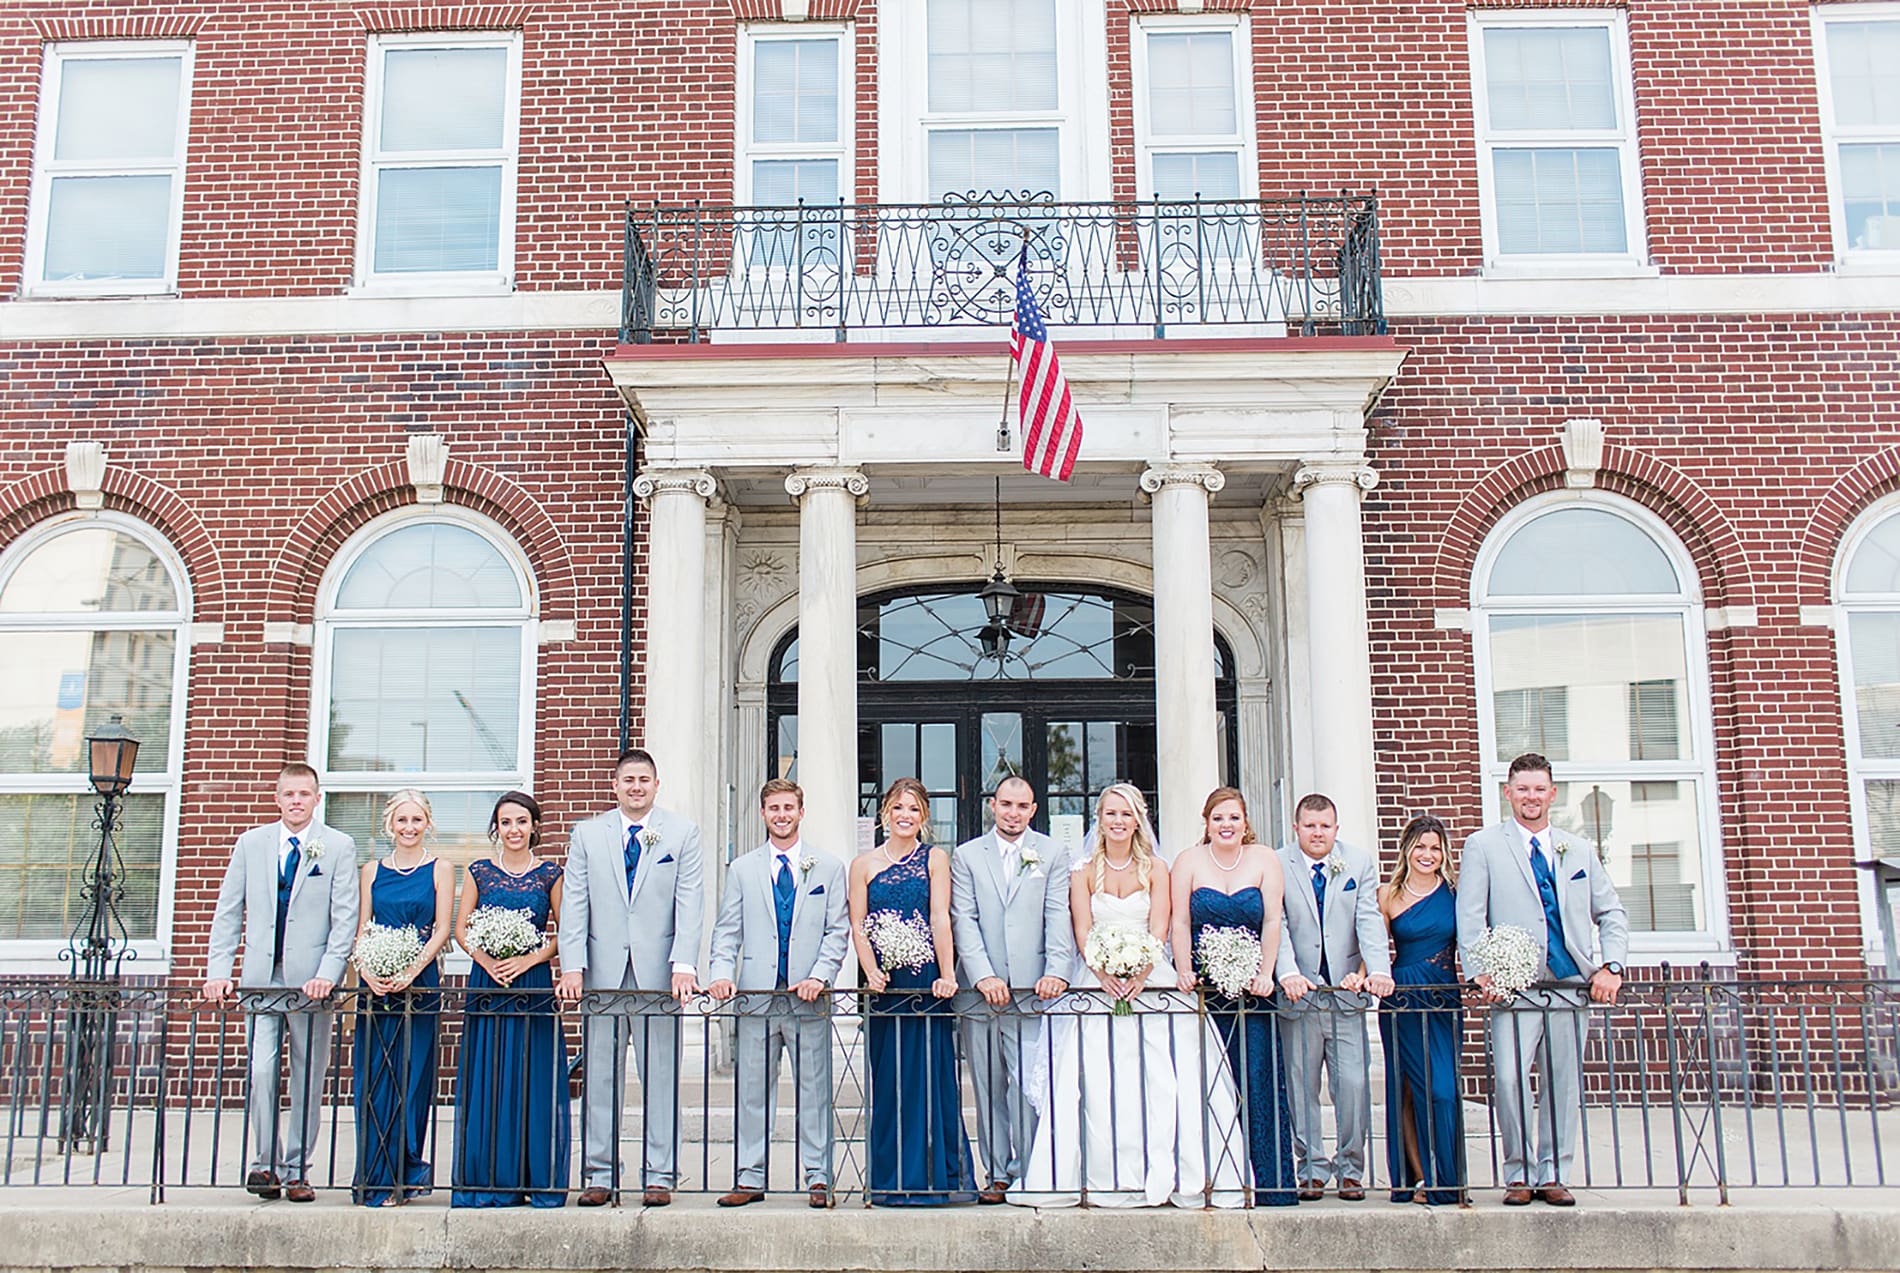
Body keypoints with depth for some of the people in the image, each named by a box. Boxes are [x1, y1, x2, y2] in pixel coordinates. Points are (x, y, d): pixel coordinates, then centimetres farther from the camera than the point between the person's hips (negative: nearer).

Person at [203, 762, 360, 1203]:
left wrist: (327, 974, -13)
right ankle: (265, 1164, 9)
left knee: (307, 1080, 4)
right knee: (261, 1072, -6)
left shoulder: (338, 847, 2)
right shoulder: (251, 843, 10)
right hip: (260, 979, 2)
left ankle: (295, 1172, 14)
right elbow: (228, 912, 10)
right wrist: (218, 971, 1)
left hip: (311, 980, -1)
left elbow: (345, 918, -3)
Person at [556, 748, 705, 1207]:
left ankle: (658, 1176, 8)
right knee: (600, 1075, 5)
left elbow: (690, 905, -1)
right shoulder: (587, 834, 10)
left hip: (659, 973, -1)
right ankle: (601, 1175, 14)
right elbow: (575, 905, 5)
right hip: (602, 972, 2)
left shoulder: (682, 833, 6)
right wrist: (572, 966, -6)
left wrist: (683, 965, -12)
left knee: (660, 1075, 2)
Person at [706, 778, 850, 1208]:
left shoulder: (829, 868, 8)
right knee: (752, 1090, 5)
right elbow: (727, 930, 8)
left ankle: (818, 1178, 10)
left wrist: (820, 975, -11)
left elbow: (838, 931, 3)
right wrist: (721, 973, -8)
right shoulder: (741, 869, 11)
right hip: (756, 993, 1)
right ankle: (751, 1178, 13)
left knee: (814, 1090, 3)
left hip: (808, 996, -1)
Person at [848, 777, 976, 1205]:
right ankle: (889, 1180, 11)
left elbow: (940, 919, -4)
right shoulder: (864, 865, 9)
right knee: (887, 1081, 4)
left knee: (931, 1076, -2)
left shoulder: (935, 859, 6)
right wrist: (872, 972, -12)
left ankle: (934, 1177, 6)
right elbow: (858, 927, 4)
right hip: (885, 987, 1)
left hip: (927, 982, -1)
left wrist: (946, 975, -15)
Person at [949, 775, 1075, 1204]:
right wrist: (983, 976, -11)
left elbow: (1059, 917, 1)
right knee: (988, 1089, 6)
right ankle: (998, 1174, 15)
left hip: (1031, 991, -1)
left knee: (1029, 1085, -8)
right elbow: (963, 921, 1)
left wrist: (1057, 972, -14)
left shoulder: (1052, 855, 10)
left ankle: (1031, 1173, 3)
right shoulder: (966, 856, 10)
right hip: (980, 991, 1)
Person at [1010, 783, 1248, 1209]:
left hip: (1148, 981, 0)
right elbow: (1082, 930, -1)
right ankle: (1104, 1177, -5)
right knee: (1093, 1081, -10)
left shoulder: (1155, 869, 9)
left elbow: (1159, 929, -1)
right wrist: (1104, 974, -18)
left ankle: (1160, 1174, -2)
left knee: (1164, 1077, -10)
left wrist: (1140, 973, -18)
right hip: (1096, 983, 0)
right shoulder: (1083, 871, 9)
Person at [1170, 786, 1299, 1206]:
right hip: (1202, 989, 0)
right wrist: (1184, 972, -13)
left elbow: (1273, 921, 0)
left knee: (1257, 1079, -5)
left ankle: (1267, 1182, 2)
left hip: (1251, 988, 0)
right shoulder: (1189, 862, 5)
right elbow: (1180, 922, -1)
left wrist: (1265, 974, -10)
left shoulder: (1265, 860, 5)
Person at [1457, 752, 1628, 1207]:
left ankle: (1553, 1175, 15)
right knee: (1510, 1077, -14)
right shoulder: (1484, 845, 6)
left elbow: (1612, 914, 17)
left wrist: (1611, 966, 2)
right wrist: (1479, 972, -11)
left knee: (1564, 1082, 4)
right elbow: (1469, 916, 0)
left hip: (1572, 983, 3)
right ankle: (1519, 1174, 0)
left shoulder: (1580, 851, 16)